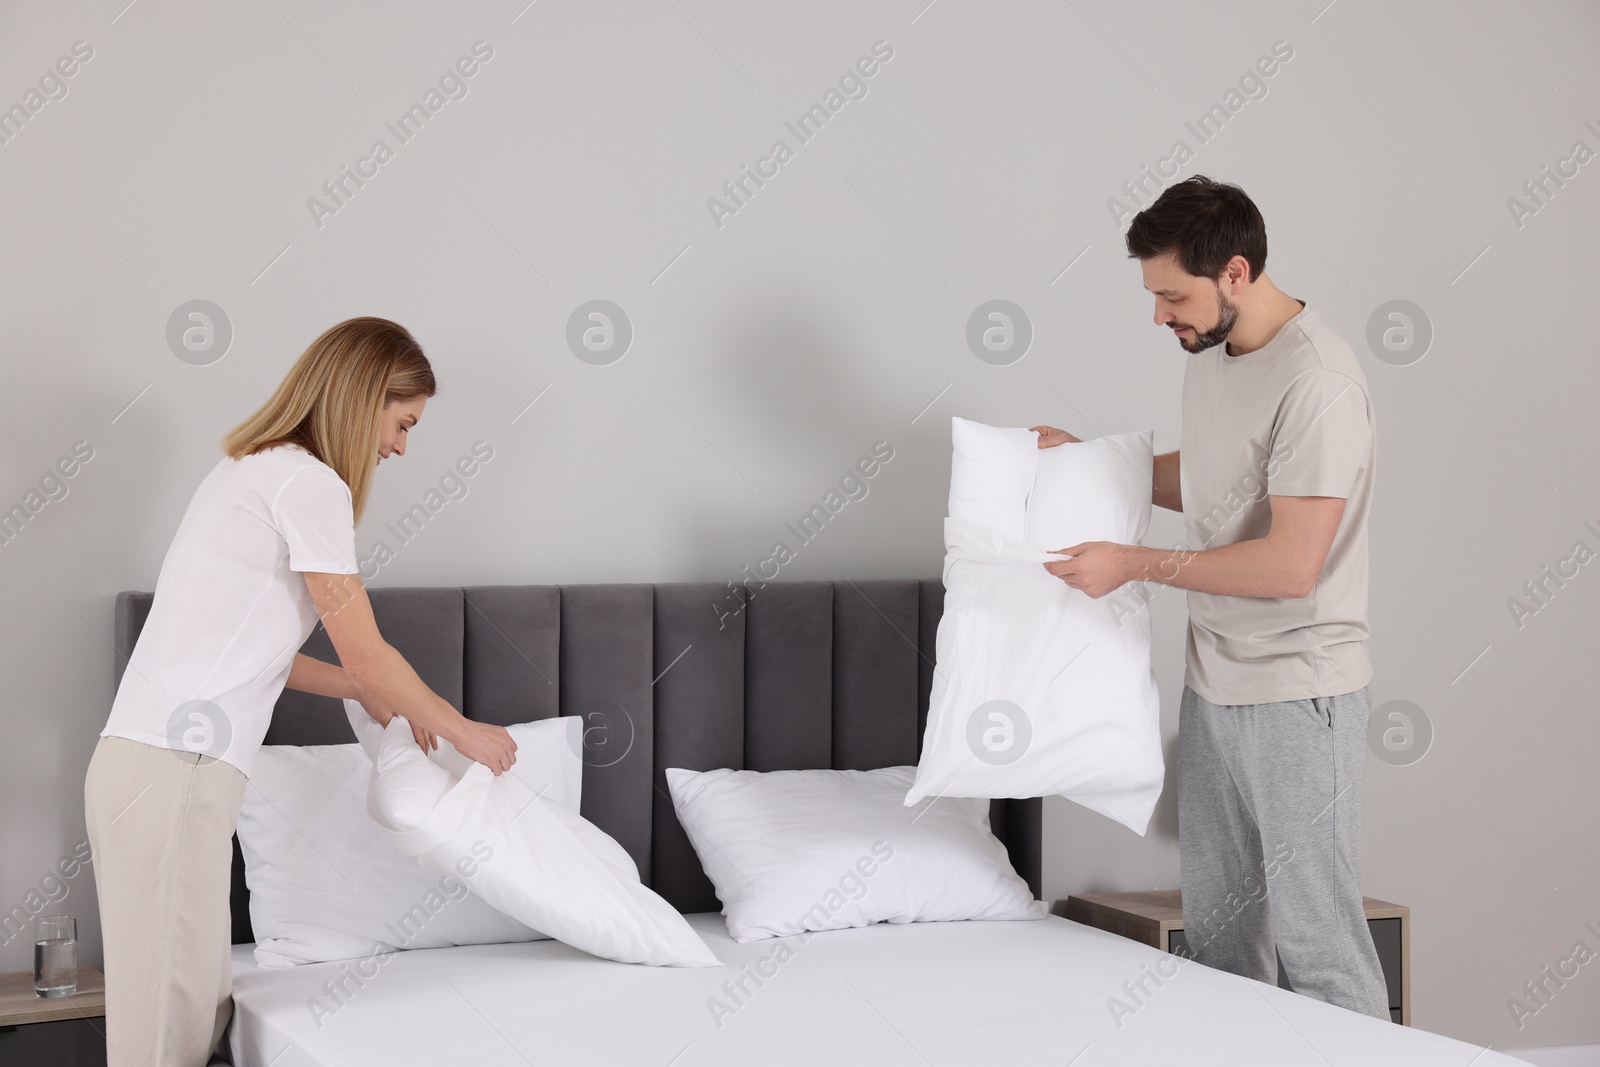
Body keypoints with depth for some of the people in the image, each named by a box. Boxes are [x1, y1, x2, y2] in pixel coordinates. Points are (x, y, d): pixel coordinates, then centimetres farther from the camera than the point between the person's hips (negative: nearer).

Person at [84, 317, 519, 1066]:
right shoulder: (310, 483, -9)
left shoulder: (251, 470, 20)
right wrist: (465, 733, 8)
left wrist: (367, 691, 26)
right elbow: (366, 653, -6)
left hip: (145, 759, 10)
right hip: (176, 770, -10)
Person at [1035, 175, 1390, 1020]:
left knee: (1313, 933, -3)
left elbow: (1290, 566, -25)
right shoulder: (1209, 355, 7)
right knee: (1215, 921, 16)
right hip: (1214, 679, 9)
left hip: (1297, 691, -9)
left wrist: (1134, 564, -19)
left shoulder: (1316, 381, -22)